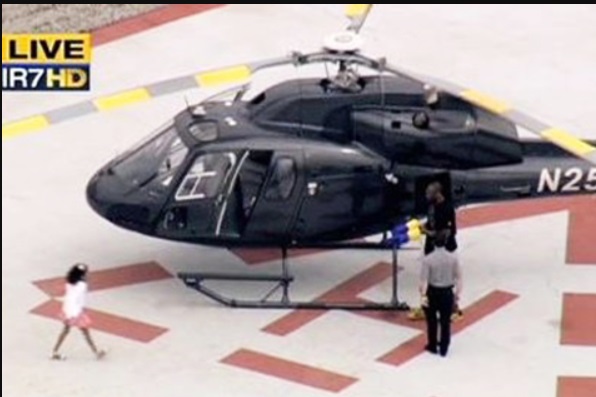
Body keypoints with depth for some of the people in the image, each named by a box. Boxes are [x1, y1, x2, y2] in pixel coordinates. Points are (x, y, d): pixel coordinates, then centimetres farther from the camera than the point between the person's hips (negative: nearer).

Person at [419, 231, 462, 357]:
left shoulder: (428, 259, -18)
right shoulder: (453, 258, -11)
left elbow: (424, 280, -17)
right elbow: (458, 278, -5)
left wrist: (423, 295, -10)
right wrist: (457, 293, 6)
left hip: (432, 292, -1)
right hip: (447, 292, 1)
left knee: (432, 321, 17)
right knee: (445, 322, 15)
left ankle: (432, 346, 30)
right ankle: (444, 349, 23)